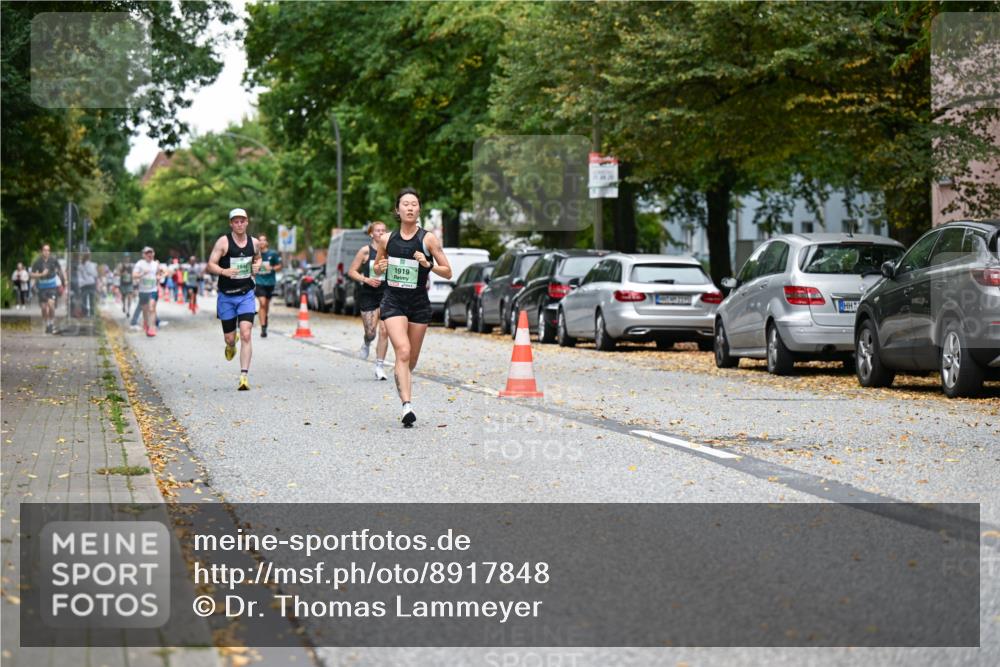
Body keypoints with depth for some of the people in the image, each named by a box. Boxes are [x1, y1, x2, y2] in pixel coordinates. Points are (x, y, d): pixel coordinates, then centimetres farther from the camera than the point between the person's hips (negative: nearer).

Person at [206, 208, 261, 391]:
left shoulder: (253, 242, 3)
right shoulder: (223, 242, -8)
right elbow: (210, 265, -11)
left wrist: (257, 266, 1)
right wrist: (224, 271, -30)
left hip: (246, 295, 1)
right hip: (226, 295, -1)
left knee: (246, 335, -14)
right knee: (229, 338, 7)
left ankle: (244, 376, -15)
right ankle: (231, 345, 47)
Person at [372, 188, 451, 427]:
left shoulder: (428, 239, -2)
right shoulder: (386, 240, 3)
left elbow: (448, 272, 1)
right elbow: (377, 267, 19)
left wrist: (428, 264, -17)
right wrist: (380, 267, -4)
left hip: (419, 304, 1)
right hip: (393, 302, -1)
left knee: (411, 360, 10)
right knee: (402, 351, -21)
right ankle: (407, 406, -29)